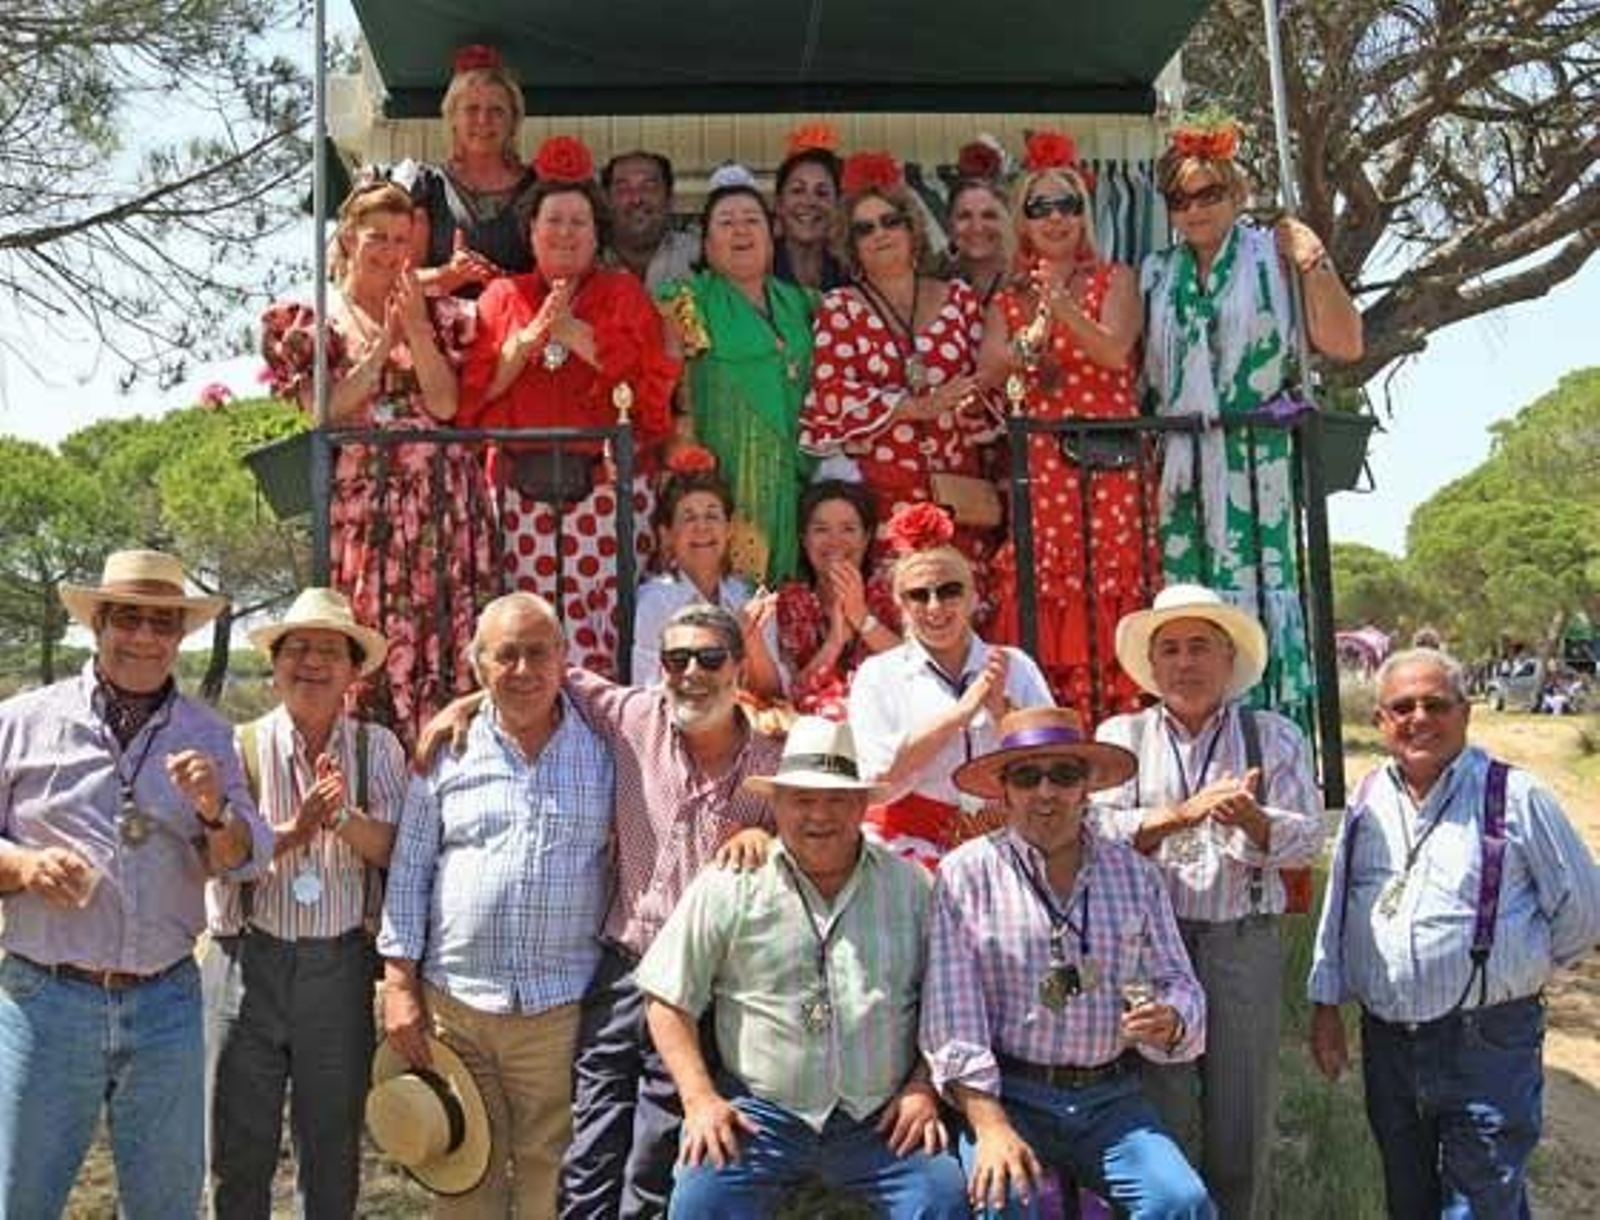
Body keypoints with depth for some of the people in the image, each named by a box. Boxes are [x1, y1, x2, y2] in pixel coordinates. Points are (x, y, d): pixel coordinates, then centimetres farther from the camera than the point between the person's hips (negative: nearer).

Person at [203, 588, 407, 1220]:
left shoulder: (378, 748, 3)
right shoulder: (238, 747, -1)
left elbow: (395, 851, -8)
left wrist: (340, 817, -24)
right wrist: (295, 830, -20)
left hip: (341, 967, 1)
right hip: (248, 961, -1)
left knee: (333, 1152, 13)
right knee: (238, 1151, 9)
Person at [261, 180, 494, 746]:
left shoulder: (437, 315, 15)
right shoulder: (308, 321, 10)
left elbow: (445, 405, 1)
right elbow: (324, 412, -3)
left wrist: (416, 328, -7)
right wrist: (384, 343, -6)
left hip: (438, 501, 2)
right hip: (356, 500, -2)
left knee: (441, 632, -3)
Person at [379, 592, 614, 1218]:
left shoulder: (603, 749, 3)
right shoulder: (448, 752, 5)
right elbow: (409, 871, 6)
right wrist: (400, 984, 2)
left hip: (562, 1008, -1)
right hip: (451, 1003, 1)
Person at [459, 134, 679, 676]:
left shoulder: (624, 294, 11)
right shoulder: (503, 297, 16)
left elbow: (653, 382, -4)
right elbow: (474, 388, 4)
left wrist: (576, 336, -9)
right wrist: (530, 336, -7)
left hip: (605, 482, -1)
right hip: (521, 484, 2)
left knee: (600, 620, -9)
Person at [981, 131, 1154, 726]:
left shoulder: (1114, 280, 11)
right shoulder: (1008, 303, 17)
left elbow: (1115, 351, -7)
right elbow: (986, 375, 2)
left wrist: (1062, 306, -21)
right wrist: (1023, 351, -18)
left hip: (1110, 468, -1)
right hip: (1038, 470, 2)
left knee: (1111, 606, -7)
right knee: (1039, 606, -6)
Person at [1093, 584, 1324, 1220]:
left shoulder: (1275, 738, 10)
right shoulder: (1121, 735, 9)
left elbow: (1307, 840, 0)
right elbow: (1098, 831, -5)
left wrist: (1252, 820, -20)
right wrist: (1183, 814, -19)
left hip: (1246, 945, 1)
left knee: (1244, 1127, 7)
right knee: (1162, 1125, 3)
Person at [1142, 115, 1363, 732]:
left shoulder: (1273, 254, 4)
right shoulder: (1156, 274, 16)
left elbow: (1344, 344, -3)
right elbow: (1134, 368, 18)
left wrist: (1315, 266, -11)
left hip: (1258, 460, -3)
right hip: (1179, 466, 4)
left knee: (1258, 588, -7)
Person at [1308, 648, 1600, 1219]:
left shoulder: (1515, 796, -6)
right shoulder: (1366, 801, 8)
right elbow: (1336, 909, 14)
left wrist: (1516, 975, 9)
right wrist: (1325, 1005, 12)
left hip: (1487, 1046, -5)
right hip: (1386, 1042, 5)